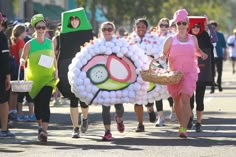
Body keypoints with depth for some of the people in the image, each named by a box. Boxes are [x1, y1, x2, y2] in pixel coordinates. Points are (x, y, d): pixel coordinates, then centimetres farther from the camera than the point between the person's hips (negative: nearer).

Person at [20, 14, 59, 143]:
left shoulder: (50, 42, 5)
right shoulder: (29, 44, -2)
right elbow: (23, 58, 3)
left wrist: (56, 70, 3)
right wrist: (22, 61, -19)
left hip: (48, 78, 0)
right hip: (34, 78, 0)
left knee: (45, 103, -15)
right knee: (37, 104, 10)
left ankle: (44, 131, -22)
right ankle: (40, 126, 32)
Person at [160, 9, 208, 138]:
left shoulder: (193, 39, 7)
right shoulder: (171, 40, 2)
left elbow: (197, 50, 25)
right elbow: (164, 54, 8)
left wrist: (202, 54, 5)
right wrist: (163, 57, -15)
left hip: (189, 73, -1)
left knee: (185, 98, -18)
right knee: (177, 100, 11)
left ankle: (183, 128, -23)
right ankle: (181, 124, 32)